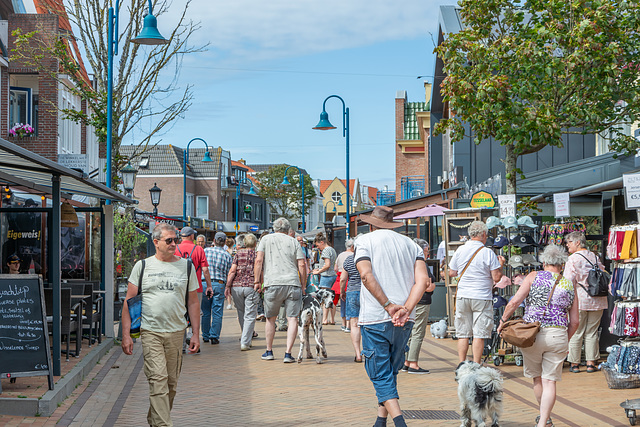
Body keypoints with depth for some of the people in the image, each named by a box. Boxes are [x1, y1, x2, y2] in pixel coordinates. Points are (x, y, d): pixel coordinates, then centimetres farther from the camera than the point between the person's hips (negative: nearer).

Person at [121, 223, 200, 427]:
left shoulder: (186, 267, 9)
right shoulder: (142, 266, 3)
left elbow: (193, 303, 12)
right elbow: (129, 301, 4)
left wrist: (196, 335, 6)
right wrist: (126, 334, -3)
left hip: (176, 333, 3)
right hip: (150, 332, -3)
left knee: (171, 382, 8)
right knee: (158, 380, -13)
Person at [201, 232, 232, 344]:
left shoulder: (205, 251, 1)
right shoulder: (227, 255, 2)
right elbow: (228, 273, 4)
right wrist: (227, 287, 16)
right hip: (219, 284, -1)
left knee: (206, 312, 10)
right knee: (217, 313, 3)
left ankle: (205, 336, 17)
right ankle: (214, 336, -2)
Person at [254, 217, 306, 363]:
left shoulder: (266, 239, 11)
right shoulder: (294, 242, 13)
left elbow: (259, 260, 1)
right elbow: (301, 265, 6)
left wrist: (257, 281, 6)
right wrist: (302, 285, 15)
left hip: (273, 284, 0)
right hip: (293, 283, 0)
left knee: (270, 319, 15)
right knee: (292, 319, 1)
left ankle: (269, 351, 23)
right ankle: (288, 354, -6)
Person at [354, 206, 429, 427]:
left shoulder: (365, 241, 4)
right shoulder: (411, 245, 15)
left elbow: (366, 275, -14)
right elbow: (422, 279, -1)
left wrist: (389, 306, -15)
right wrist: (406, 309, -10)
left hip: (375, 318, -4)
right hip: (405, 320, 5)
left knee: (381, 376, -2)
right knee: (390, 372, 18)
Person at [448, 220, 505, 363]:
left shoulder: (460, 250, 3)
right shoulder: (488, 253, -7)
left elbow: (451, 273, 10)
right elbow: (496, 277, -8)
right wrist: (501, 265, 10)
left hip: (462, 297, 3)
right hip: (482, 298, -3)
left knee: (463, 334, 9)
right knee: (479, 335, 1)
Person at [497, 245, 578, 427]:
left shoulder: (534, 277, 1)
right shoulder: (569, 285, 9)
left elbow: (514, 302, -9)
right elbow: (574, 322, 9)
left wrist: (502, 321, 4)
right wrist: (565, 341, 23)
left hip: (532, 334, -1)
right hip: (558, 336, 1)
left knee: (537, 377, 17)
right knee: (549, 381, 5)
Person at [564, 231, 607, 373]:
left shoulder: (573, 259, -9)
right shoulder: (595, 257, 9)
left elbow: (568, 282, -13)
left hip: (579, 300, -5)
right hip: (597, 301, 5)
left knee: (576, 333, 3)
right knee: (592, 333, 9)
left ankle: (574, 364, 7)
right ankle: (591, 363, 10)